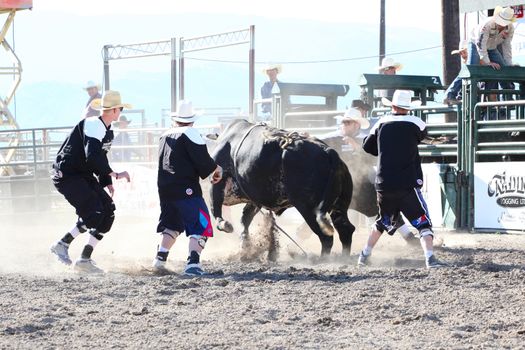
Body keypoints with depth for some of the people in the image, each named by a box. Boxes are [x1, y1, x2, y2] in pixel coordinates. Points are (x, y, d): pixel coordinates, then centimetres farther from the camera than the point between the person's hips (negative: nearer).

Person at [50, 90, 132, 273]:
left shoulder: (107, 132, 13)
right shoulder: (93, 126, -20)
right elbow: (93, 158, -31)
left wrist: (107, 182, 13)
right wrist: (115, 174, -27)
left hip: (84, 176, 10)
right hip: (67, 175, -10)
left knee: (108, 209, 1)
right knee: (93, 211, -22)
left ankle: (85, 259, 3)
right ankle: (62, 244, -8)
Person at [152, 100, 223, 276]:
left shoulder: (165, 136, 17)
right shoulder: (190, 134, -7)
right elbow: (202, 160, -14)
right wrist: (216, 169, 5)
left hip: (165, 188, 8)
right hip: (186, 189, -8)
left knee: (171, 224, 26)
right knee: (201, 225, -6)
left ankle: (160, 257, 19)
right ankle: (192, 263, -19)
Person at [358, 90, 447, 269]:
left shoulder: (381, 123, 5)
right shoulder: (415, 123, -5)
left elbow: (367, 146, 18)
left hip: (383, 185, 5)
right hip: (407, 185, -5)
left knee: (383, 220, 25)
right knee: (423, 221, -3)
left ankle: (364, 256, 30)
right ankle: (430, 258, -19)